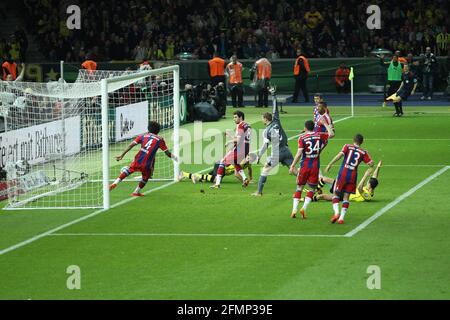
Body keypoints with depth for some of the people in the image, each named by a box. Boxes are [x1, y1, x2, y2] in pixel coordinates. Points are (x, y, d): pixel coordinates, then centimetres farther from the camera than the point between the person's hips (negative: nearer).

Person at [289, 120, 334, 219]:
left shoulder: (302, 138, -5)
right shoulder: (319, 135, 1)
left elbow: (299, 154, -12)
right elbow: (331, 134, 15)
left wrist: (292, 166, -7)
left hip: (304, 166, -1)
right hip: (315, 166, 1)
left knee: (299, 187, 11)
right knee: (312, 188, 10)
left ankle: (294, 209, 5)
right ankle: (304, 208, -9)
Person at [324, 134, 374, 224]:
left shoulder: (347, 147, 4)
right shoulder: (363, 152, 7)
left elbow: (340, 155, -11)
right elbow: (371, 164, 6)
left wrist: (330, 164, -10)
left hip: (343, 173, -2)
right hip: (353, 175, 2)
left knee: (336, 194, 9)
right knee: (346, 196, 10)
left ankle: (337, 212, -11)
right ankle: (341, 217, 1)